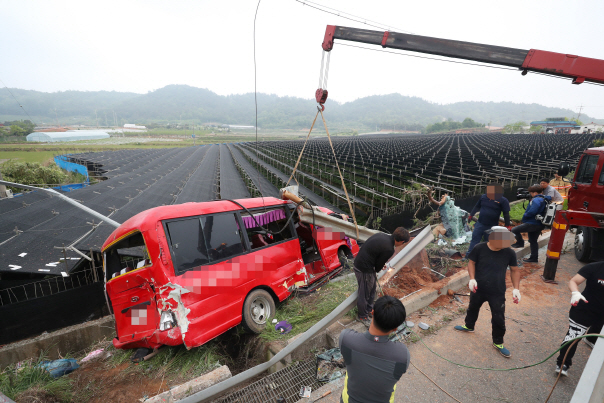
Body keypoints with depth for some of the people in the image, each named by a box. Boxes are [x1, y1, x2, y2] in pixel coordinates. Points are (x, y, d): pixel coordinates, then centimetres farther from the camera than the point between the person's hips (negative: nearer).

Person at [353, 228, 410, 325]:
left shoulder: (382, 235, 1)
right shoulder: (389, 249, -23)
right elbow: (379, 264, -11)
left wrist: (381, 265, 16)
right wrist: (376, 271, 10)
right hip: (364, 269, -9)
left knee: (372, 289, 25)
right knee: (364, 293, 10)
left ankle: (369, 309, 44)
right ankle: (363, 316, 29)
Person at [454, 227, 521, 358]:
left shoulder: (509, 253, -16)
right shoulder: (480, 248, -19)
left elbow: (514, 270, -1)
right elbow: (471, 262, -4)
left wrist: (516, 288, -9)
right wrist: (472, 278, -17)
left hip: (497, 293, -1)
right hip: (478, 289, 1)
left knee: (499, 319, 7)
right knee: (473, 309, 24)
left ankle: (498, 343, 33)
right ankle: (469, 326, 53)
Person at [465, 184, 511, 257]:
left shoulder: (503, 200, -9)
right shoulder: (483, 197, 2)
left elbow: (506, 214, -7)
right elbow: (477, 207, 15)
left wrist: (507, 225, -7)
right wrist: (471, 215, 16)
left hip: (492, 226, -3)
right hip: (480, 224, 3)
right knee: (475, 239, 5)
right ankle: (469, 255, 12)